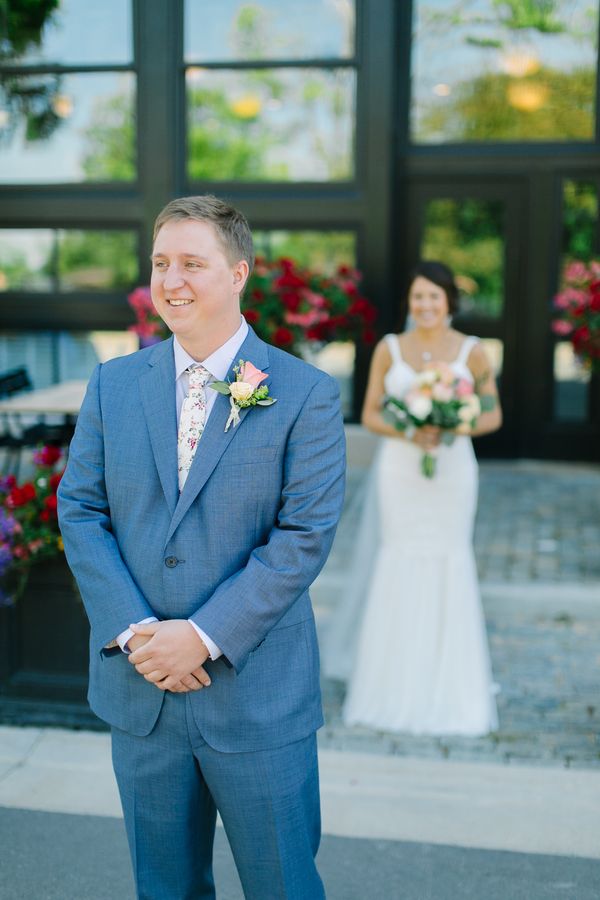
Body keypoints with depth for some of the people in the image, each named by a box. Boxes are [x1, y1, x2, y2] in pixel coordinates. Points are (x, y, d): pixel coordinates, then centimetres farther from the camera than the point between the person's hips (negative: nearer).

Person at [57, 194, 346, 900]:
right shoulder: (113, 385, 4)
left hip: (257, 695, -3)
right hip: (139, 688, 3)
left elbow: (305, 534, -13)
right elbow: (79, 511, 1)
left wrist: (203, 636, -18)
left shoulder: (305, 394, -7)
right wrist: (133, 631, -12)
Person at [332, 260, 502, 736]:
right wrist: (409, 433, -15)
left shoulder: (472, 351, 0)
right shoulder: (389, 348, 2)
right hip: (400, 469, 1)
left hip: (453, 470, 0)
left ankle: (448, 690, 13)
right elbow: (370, 415, 3)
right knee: (399, 562, 2)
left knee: (450, 563, 1)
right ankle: (396, 683, 13)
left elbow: (493, 415, 5)